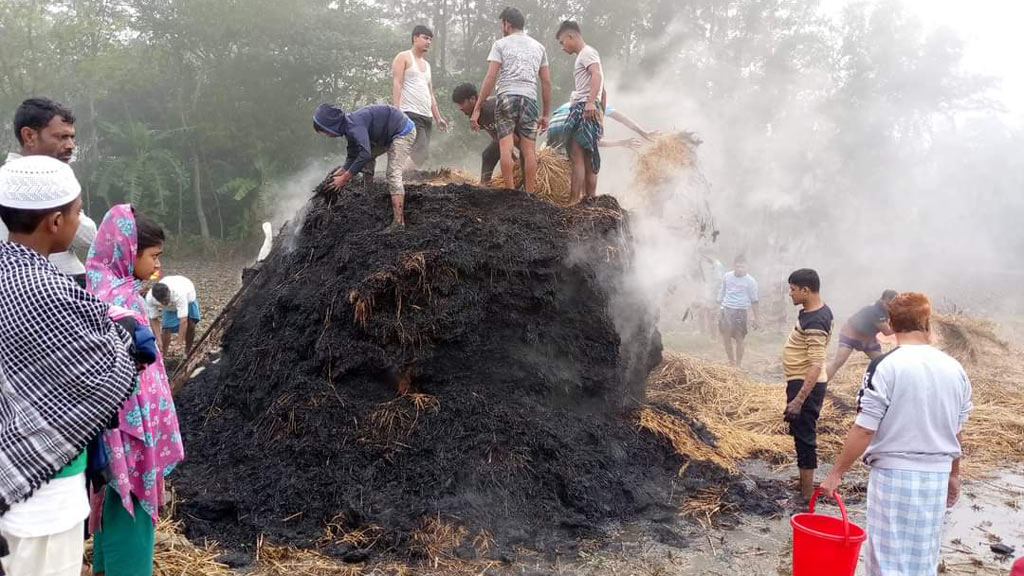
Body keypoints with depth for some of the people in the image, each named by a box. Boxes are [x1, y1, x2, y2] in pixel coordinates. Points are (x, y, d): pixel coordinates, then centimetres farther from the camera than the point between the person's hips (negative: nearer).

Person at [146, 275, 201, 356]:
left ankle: (188, 352, 7)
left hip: (187, 295, -2)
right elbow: (154, 319, -24)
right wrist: (159, 341, -30)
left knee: (191, 324, -14)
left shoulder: (179, 293, -49)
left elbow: (183, 320, -50)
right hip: (170, 306, 2)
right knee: (166, 328, -13)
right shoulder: (150, 298, -37)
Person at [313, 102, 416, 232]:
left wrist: (344, 178, -30)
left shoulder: (354, 125, -26)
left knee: (393, 174, -20)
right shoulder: (349, 127, 6)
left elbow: (364, 154, -36)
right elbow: (353, 156, 12)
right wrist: (343, 171, -4)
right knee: (367, 160, 17)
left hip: (404, 132, -11)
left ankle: (398, 222, -25)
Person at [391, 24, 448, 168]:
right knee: (421, 152, -23)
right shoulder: (403, 57, 5)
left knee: (422, 153, -1)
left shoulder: (426, 65, 27)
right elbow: (397, 84, -7)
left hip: (427, 117, 8)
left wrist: (438, 117, 19)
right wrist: (396, 110, -19)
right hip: (410, 114, -8)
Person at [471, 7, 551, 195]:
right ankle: (529, 195, -1)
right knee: (529, 149, 0)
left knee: (506, 146, -5)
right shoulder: (538, 47, 20)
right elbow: (546, 82, 15)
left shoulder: (501, 44, 8)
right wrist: (546, 114, 20)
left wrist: (477, 109, -1)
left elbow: (490, 77, -2)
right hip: (529, 99, 3)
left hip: (506, 96, -3)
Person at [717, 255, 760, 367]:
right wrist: (719, 310, 11)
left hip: (740, 311, -3)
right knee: (726, 338, 6)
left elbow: (754, 300, -1)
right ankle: (732, 363, 22)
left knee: (739, 339, -2)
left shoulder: (750, 281, -6)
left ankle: (738, 366, 10)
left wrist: (757, 318, -1)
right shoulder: (727, 276, 3)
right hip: (726, 310, 3)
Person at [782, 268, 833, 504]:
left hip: (806, 385, -10)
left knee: (804, 437, -3)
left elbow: (816, 365, -29)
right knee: (801, 434, 18)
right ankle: (804, 485, 31)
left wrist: (799, 400, -31)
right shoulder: (820, 310, 7)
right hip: (801, 382, 10)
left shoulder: (814, 322, -25)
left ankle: (806, 496, 6)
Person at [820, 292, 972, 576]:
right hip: (937, 477, 5)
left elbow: (863, 430, -16)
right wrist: (954, 474, 26)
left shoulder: (884, 366, -15)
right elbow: (956, 431, 12)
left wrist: (836, 473, -6)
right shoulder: (955, 369, 2)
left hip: (893, 474, -5)